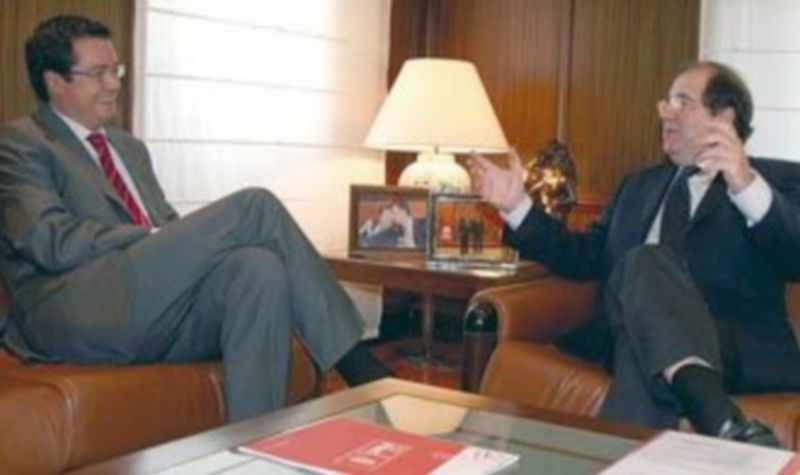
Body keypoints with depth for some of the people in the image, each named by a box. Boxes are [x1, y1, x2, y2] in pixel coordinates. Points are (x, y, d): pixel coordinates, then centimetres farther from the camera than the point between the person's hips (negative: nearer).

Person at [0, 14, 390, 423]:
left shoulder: (130, 148, 27)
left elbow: (168, 229, 22)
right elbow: (54, 243, -11)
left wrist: (186, 241, -2)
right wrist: (159, 238, -14)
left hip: (159, 311, 7)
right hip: (79, 318, -7)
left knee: (260, 267, -28)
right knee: (253, 206, -19)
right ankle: (354, 363, -13)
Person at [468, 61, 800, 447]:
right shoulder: (640, 186, 28)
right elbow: (588, 257, 23)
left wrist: (748, 186, -25)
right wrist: (517, 206, 12)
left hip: (739, 348, -4)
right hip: (629, 335, 4)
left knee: (644, 265, -32)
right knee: (645, 263, -31)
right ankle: (723, 422, -49)